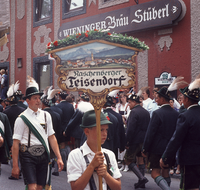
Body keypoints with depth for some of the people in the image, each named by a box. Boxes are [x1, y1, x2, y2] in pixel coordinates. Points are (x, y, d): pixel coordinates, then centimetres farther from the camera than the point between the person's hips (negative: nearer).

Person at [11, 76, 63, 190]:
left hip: (44, 155, 4)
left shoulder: (46, 115, 11)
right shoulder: (22, 118, -2)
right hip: (28, 156, -4)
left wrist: (59, 158, 6)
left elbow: (52, 138, 13)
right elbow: (16, 143, -3)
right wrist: (15, 166, -6)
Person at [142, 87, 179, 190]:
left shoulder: (157, 113, -16)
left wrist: (145, 149, -7)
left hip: (157, 148, -6)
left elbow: (150, 133, -15)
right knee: (165, 173, 16)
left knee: (155, 173, -1)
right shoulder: (176, 114, 2)